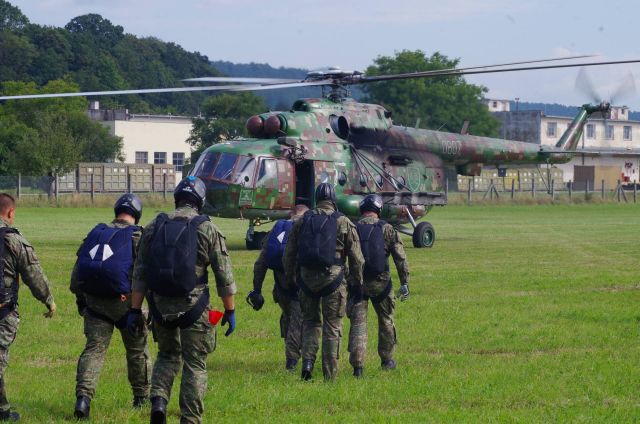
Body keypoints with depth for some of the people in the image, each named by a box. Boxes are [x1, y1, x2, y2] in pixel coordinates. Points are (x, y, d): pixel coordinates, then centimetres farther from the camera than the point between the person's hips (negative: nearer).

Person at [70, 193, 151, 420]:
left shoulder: (96, 233, 11)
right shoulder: (137, 236, -3)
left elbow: (78, 269, 13)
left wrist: (80, 299, 22)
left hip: (94, 302, 3)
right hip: (124, 301, -3)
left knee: (94, 348, 2)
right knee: (137, 349, 15)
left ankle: (83, 397, -16)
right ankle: (142, 396, 27)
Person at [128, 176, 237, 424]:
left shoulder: (154, 228, 5)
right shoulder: (208, 230, -4)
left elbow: (139, 274, 5)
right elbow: (224, 276, -4)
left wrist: (135, 310, 8)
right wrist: (230, 311, 4)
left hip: (160, 306, 3)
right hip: (193, 308, -3)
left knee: (168, 355, 23)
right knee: (195, 366, 7)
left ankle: (158, 400, 0)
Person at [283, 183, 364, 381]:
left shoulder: (302, 221, 6)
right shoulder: (344, 223, -1)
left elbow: (289, 254, 8)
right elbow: (356, 257, 0)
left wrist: (290, 279, 18)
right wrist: (358, 282, 11)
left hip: (307, 278, 2)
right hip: (333, 277, -2)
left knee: (310, 321, 17)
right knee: (332, 326, 4)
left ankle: (308, 361, -3)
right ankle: (330, 374, 4)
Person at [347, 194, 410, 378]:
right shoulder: (387, 229, -1)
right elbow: (400, 258, -7)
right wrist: (405, 283, -6)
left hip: (357, 282, 0)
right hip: (381, 283, 0)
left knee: (358, 323, -1)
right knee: (386, 321, 19)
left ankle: (357, 365, -12)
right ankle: (387, 359, 29)